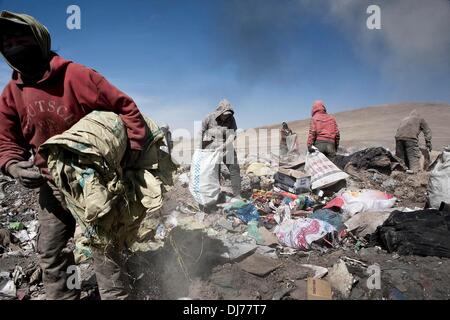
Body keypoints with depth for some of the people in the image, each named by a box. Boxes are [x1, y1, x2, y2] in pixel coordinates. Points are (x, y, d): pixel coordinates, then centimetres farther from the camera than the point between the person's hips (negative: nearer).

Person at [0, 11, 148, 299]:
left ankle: (117, 295, 19)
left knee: (103, 247, 2)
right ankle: (61, 296, 35)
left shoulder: (76, 76, -16)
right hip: (52, 183, 6)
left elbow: (126, 108, -14)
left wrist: (133, 151, -18)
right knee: (49, 254, 14)